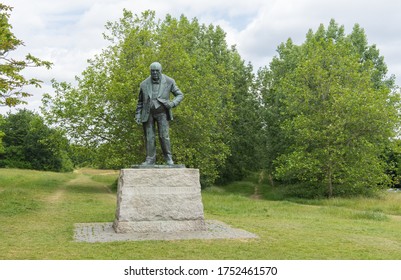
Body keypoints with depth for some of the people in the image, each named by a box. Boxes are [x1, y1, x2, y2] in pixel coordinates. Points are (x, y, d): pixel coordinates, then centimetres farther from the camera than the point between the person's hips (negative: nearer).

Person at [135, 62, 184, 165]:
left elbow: (180, 95, 1)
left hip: (162, 113, -2)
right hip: (148, 114, 2)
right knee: (149, 137, 0)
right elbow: (140, 101, 10)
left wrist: (172, 103, -18)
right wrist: (138, 115, 3)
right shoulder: (144, 84, 1)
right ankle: (150, 159, 7)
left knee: (164, 136, -10)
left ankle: (168, 158, 4)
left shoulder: (169, 82, -4)